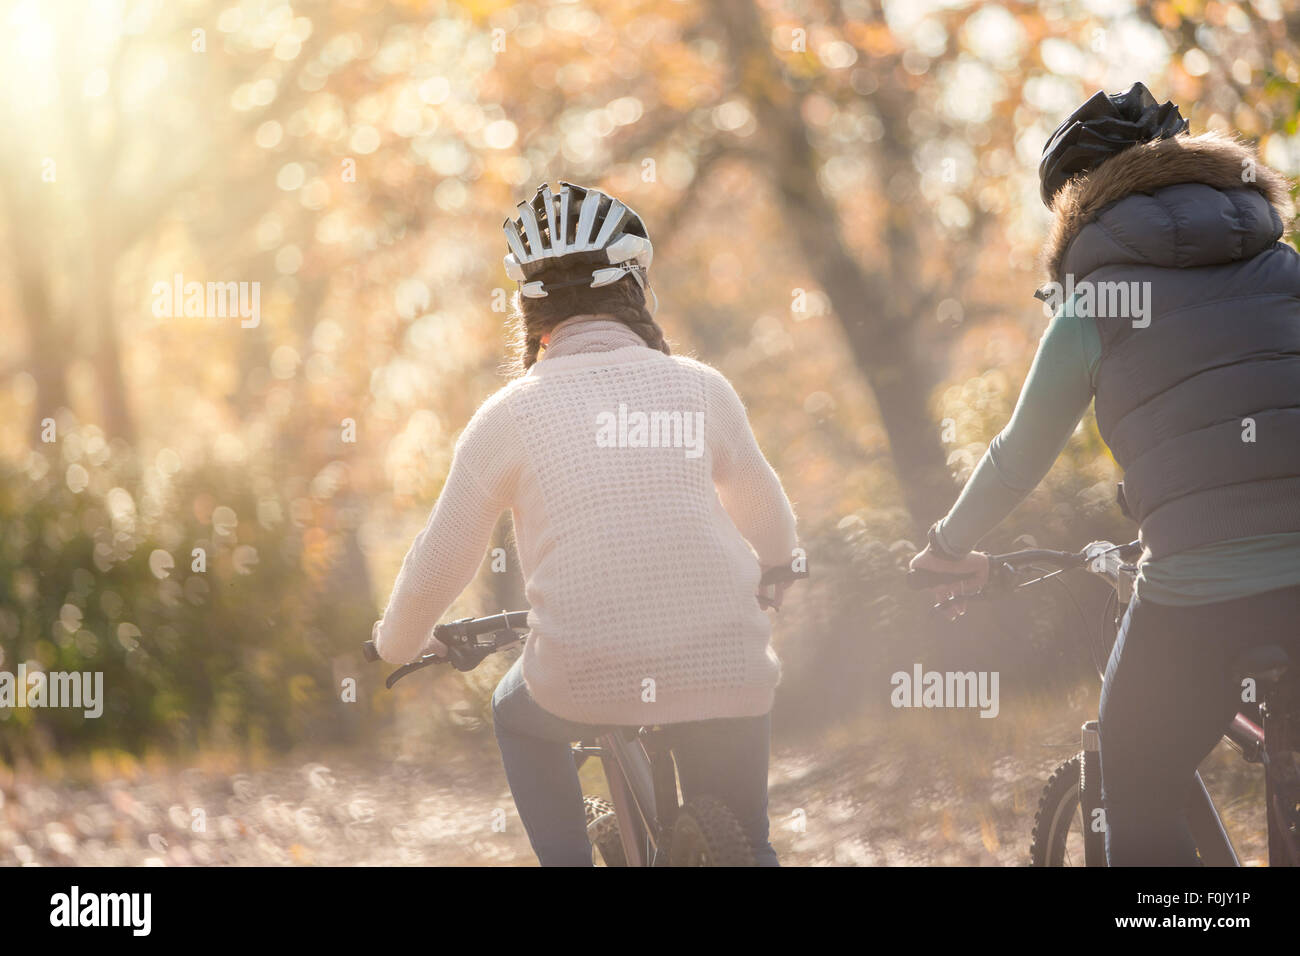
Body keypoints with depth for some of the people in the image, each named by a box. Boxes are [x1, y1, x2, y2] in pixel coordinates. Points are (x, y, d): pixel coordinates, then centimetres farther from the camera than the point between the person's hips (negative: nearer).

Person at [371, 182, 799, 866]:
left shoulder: (511, 413, 0)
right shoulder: (702, 387, 6)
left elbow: (440, 561, 7)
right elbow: (768, 522, 21)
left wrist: (397, 643, 27)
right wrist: (772, 585, 44)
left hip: (587, 680, -1)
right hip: (726, 676, 1)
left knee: (519, 717, 32)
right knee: (743, 845, 20)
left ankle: (569, 862, 20)